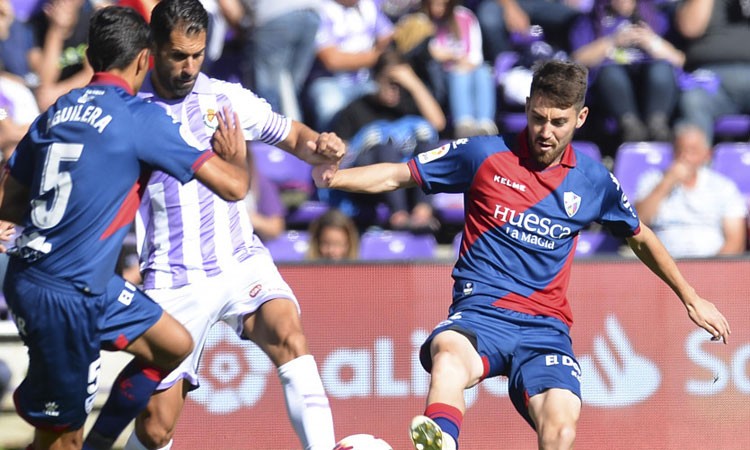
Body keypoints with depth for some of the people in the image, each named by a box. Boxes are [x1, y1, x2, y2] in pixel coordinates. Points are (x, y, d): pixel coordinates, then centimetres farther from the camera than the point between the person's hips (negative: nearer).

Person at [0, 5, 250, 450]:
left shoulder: (55, 113, 9)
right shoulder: (140, 117, -12)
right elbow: (232, 185, -8)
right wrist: (237, 155, 15)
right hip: (64, 296, -8)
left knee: (175, 345, 17)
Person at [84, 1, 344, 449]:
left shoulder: (228, 98, 3)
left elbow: (292, 136, 15)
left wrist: (321, 146, -8)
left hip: (242, 262, 2)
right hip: (174, 280, -2)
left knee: (289, 336, -29)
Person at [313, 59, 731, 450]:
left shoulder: (595, 181, 11)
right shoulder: (483, 155, 4)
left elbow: (641, 239, 27)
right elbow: (398, 175, 7)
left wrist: (692, 299, 32)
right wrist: (333, 176, -10)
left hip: (546, 326, 2)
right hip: (480, 314, -2)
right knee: (448, 355, -40)